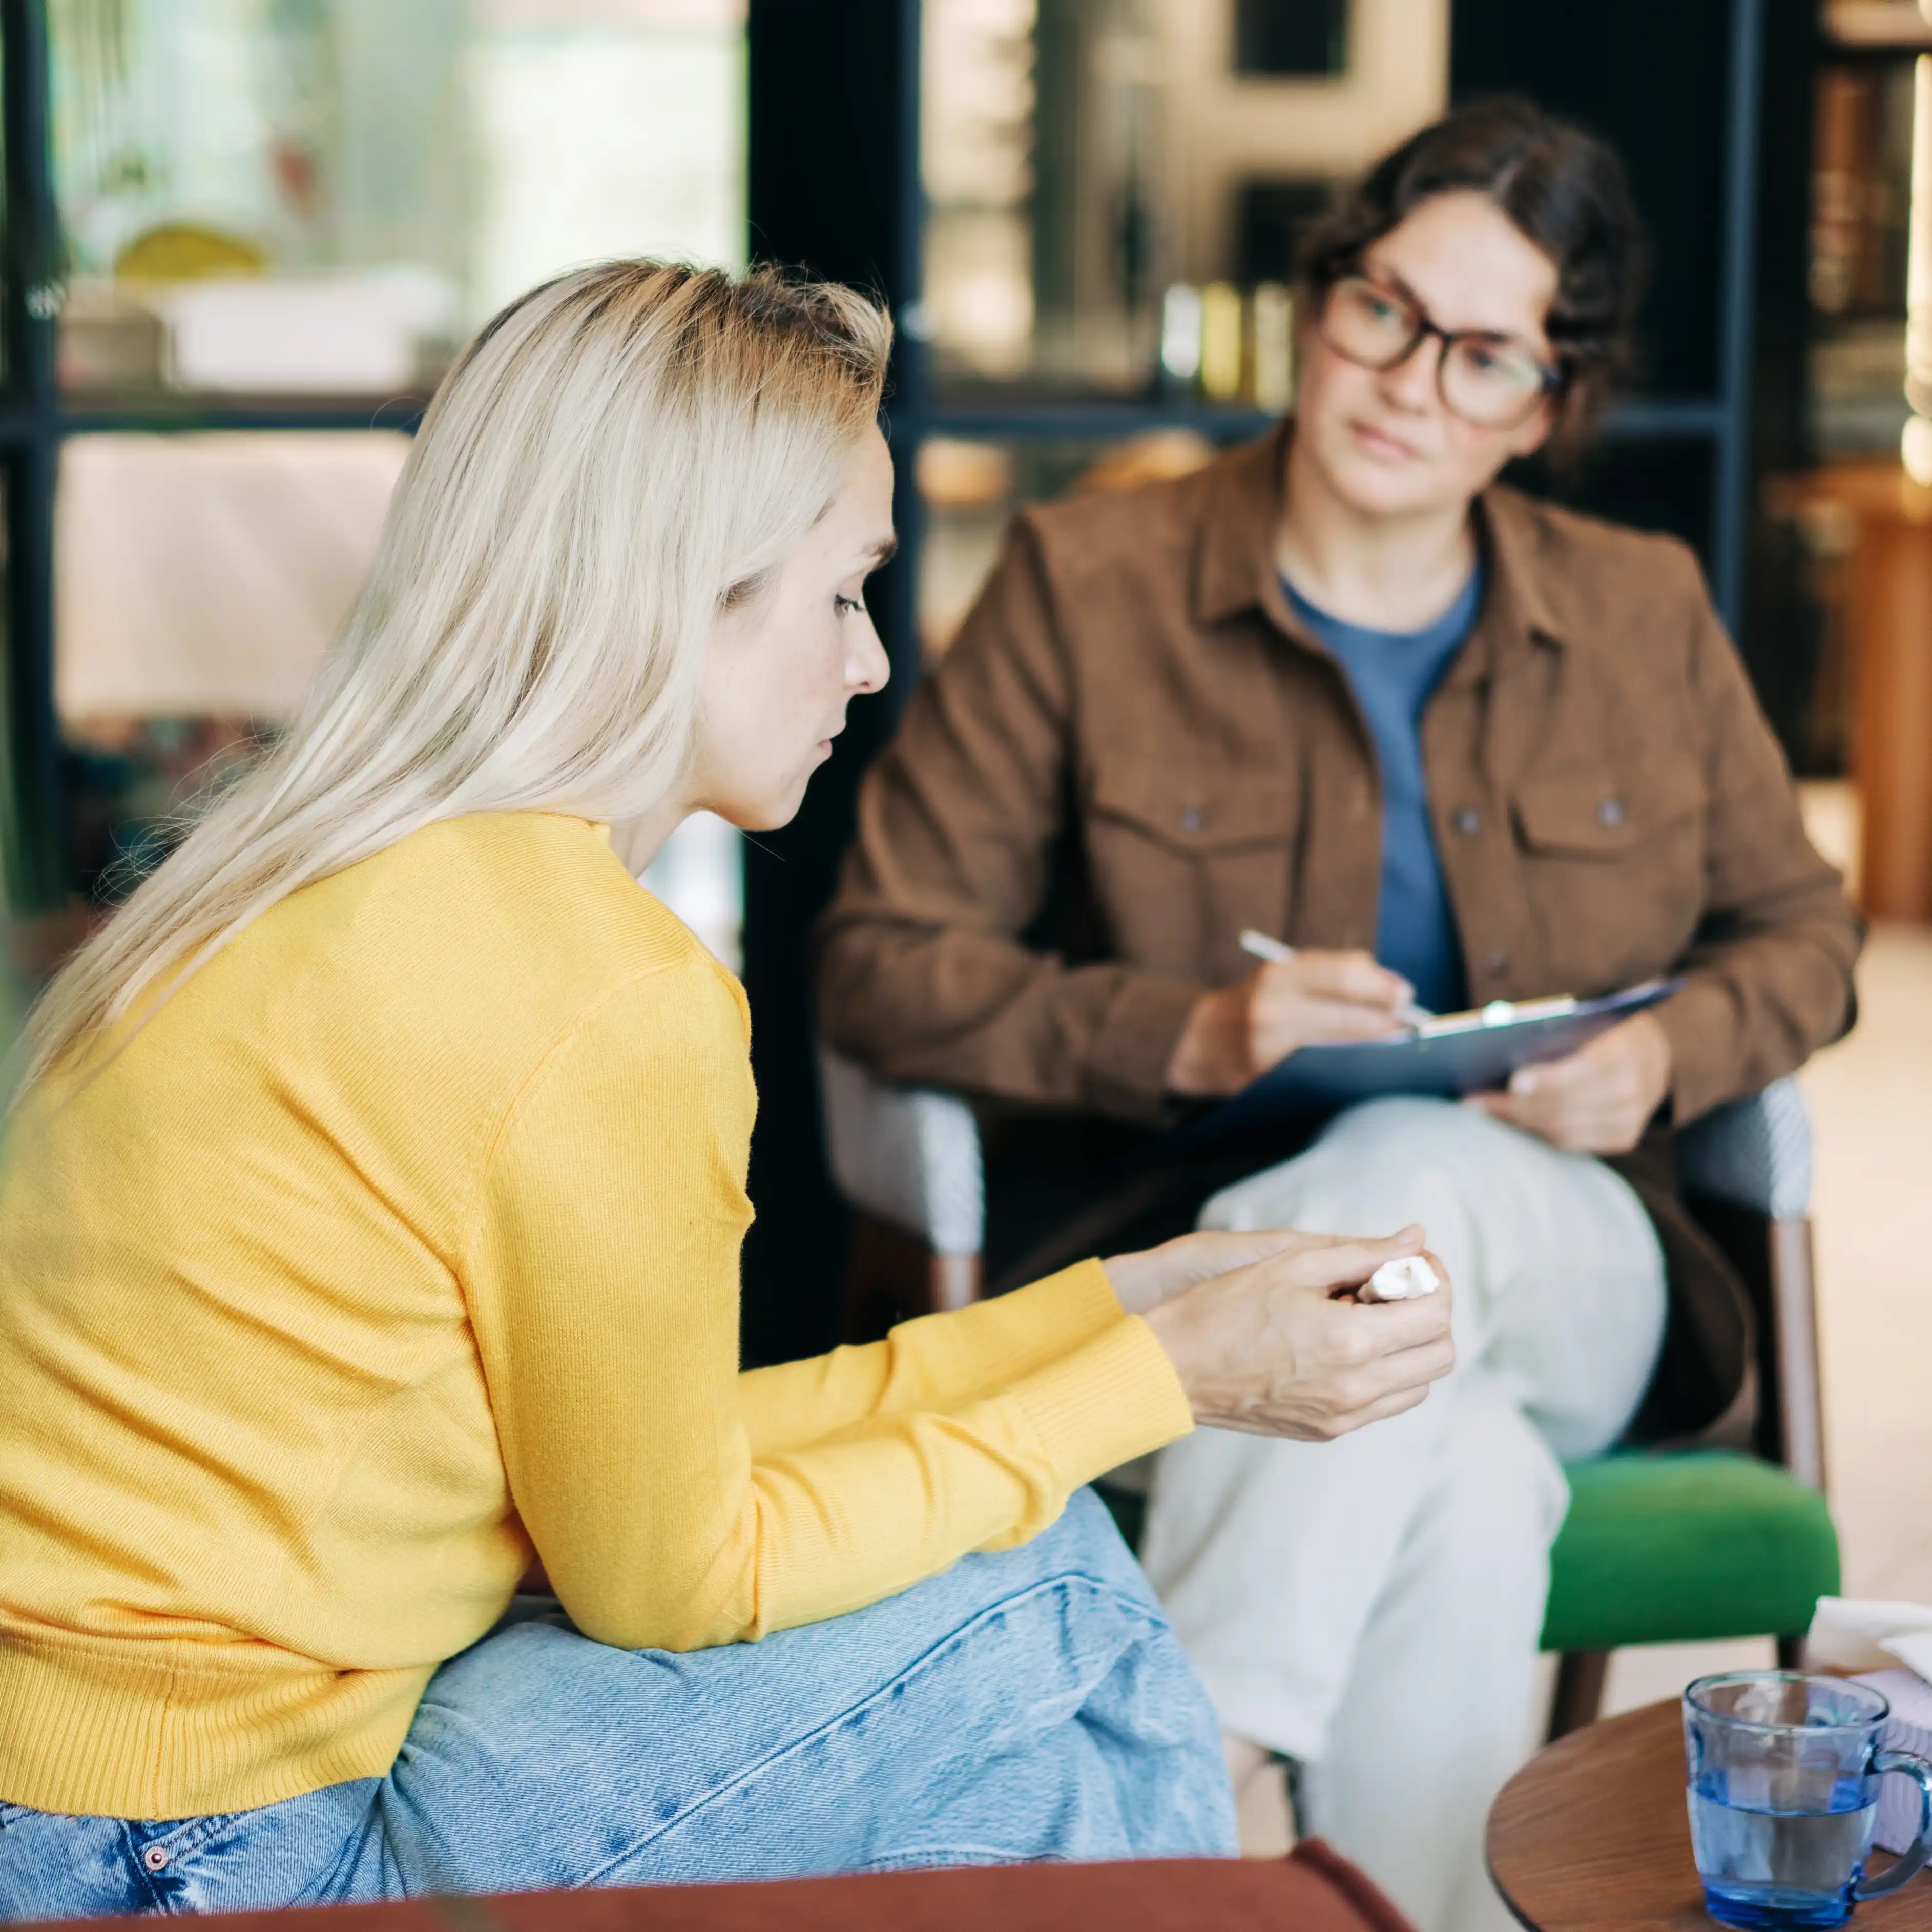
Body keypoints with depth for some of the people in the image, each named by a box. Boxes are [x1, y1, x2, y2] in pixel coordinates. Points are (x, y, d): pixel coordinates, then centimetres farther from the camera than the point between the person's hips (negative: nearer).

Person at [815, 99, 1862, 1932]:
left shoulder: (1646, 617, 10)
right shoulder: (1086, 582, 0)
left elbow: (1798, 933, 21)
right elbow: (882, 965, -2)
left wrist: (1672, 1053, -4)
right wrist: (1189, 1034, -18)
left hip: (1562, 1289, 2)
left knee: (1408, 1172, -36)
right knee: (1464, 1490, -37)